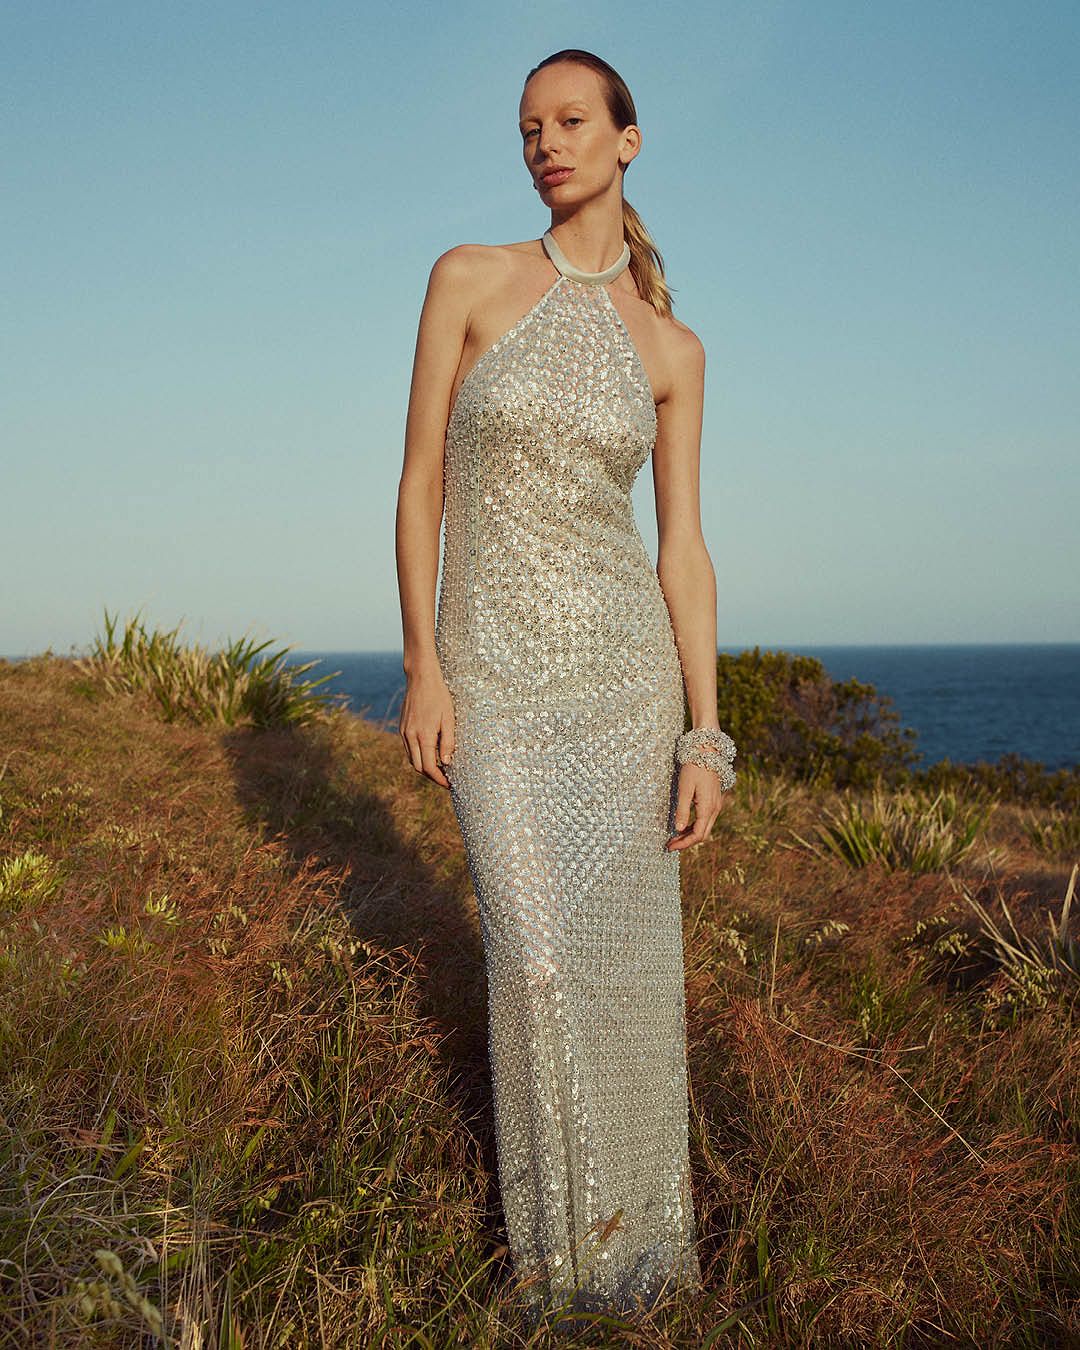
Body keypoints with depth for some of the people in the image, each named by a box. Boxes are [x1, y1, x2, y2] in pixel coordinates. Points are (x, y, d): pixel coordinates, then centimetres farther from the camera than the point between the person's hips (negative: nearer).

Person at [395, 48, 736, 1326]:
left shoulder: (671, 347, 4)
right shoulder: (469, 278, 0)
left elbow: (683, 546, 2)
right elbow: (420, 478, -2)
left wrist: (706, 738, -4)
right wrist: (421, 667, -9)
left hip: (625, 662, 2)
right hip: (493, 669, -1)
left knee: (628, 951, 5)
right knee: (541, 955, -7)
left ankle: (635, 1210, 28)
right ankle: (563, 1227, 17)